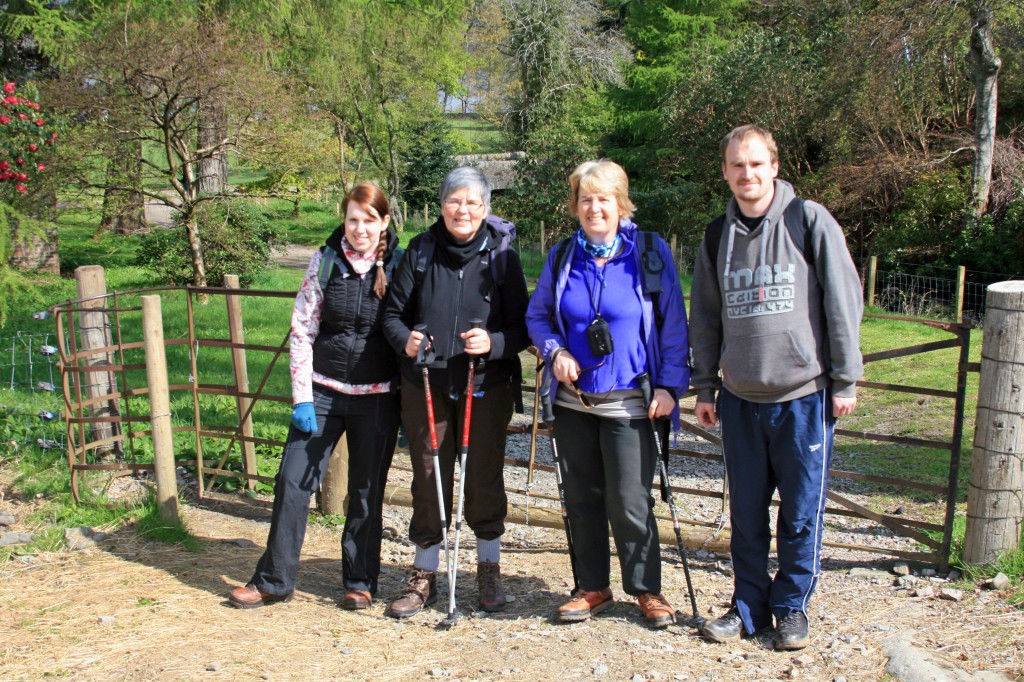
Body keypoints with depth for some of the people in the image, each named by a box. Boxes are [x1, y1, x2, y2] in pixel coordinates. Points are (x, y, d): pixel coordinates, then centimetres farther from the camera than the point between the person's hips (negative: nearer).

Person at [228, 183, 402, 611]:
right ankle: (274, 580, 16)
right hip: (323, 391, 1)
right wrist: (301, 396, -5)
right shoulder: (325, 261, -1)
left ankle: (360, 582, 23)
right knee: (293, 481, 2)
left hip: (377, 398, -1)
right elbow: (302, 328, 0)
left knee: (367, 492, 7)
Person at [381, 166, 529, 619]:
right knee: (428, 477, 7)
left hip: (487, 387, -1)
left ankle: (489, 569, 26)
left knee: (484, 476, 6)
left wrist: (494, 343, -20)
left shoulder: (501, 256, -1)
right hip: (425, 385, 1)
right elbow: (393, 313, 6)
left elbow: (522, 325, -1)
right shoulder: (421, 250, 3)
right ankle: (424, 575, 21)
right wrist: (406, 340, -15)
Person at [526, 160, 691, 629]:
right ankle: (592, 587, 26)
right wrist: (554, 351, -5)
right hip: (572, 400, 4)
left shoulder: (650, 252, -3)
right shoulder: (561, 257, 6)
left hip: (628, 401, -4)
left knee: (629, 502, -3)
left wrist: (671, 385, -8)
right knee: (581, 498, 10)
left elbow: (673, 323, -1)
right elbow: (537, 315, 14)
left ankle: (646, 589, 17)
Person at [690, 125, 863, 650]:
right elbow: (706, 320, 14)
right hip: (740, 399, 4)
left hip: (804, 395, -3)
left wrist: (845, 380, -5)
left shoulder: (810, 221, -3)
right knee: (746, 512, 11)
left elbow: (843, 302, -4)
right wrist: (704, 388, 11)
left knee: (802, 512, 5)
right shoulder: (718, 238, 9)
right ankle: (749, 604, 25)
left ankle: (792, 606, 22)